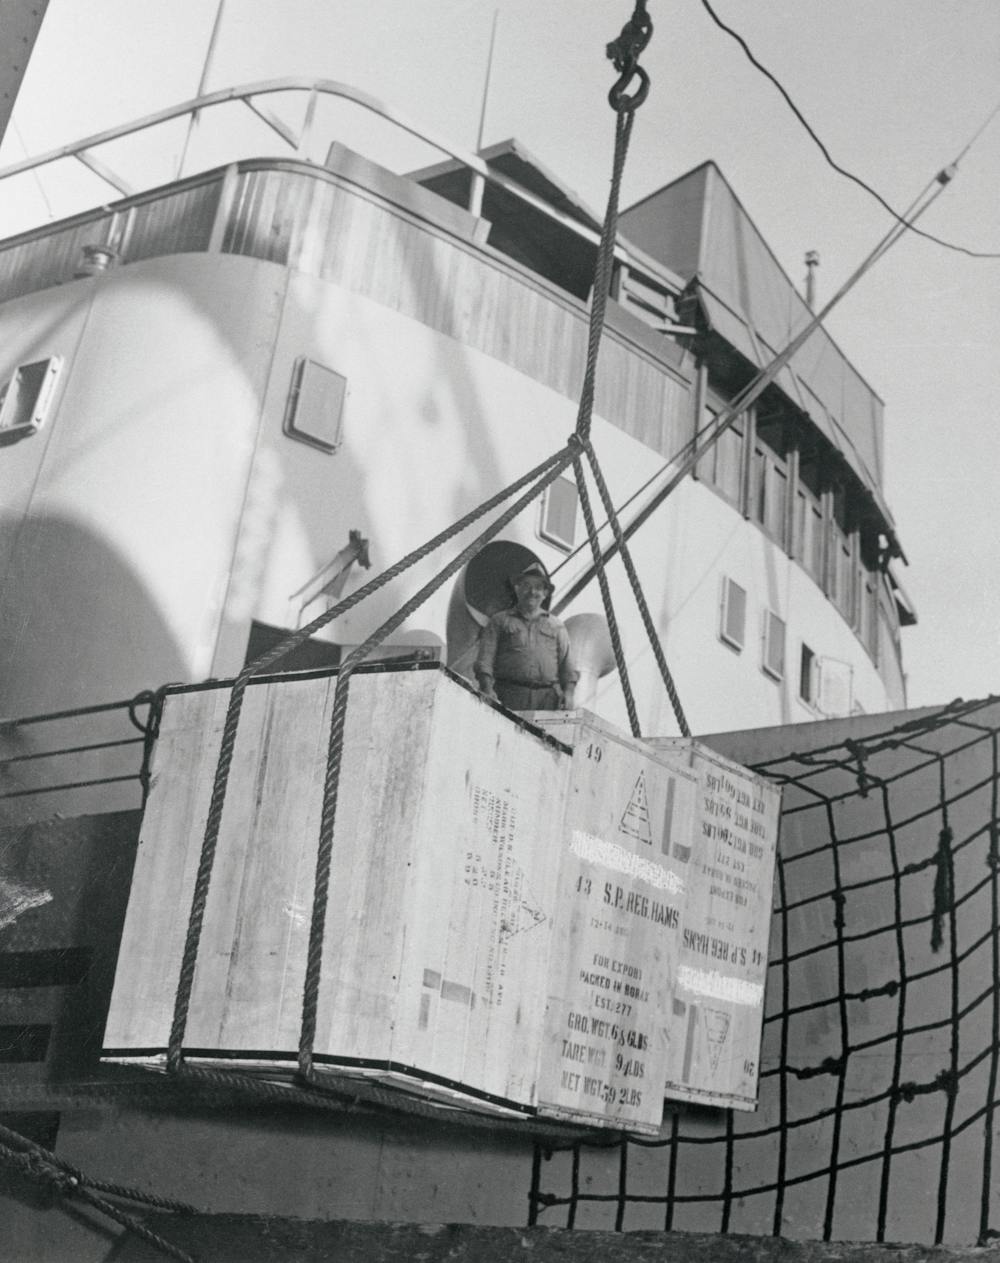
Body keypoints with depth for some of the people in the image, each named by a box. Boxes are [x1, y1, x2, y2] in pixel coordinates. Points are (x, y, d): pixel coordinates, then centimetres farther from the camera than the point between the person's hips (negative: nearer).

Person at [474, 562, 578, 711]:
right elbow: (485, 660, 6)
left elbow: (566, 662, 17)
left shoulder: (555, 625, 23)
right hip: (511, 695, -2)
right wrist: (488, 690, -9)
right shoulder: (499, 621, 16)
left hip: (549, 697, 2)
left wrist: (568, 692, 2)